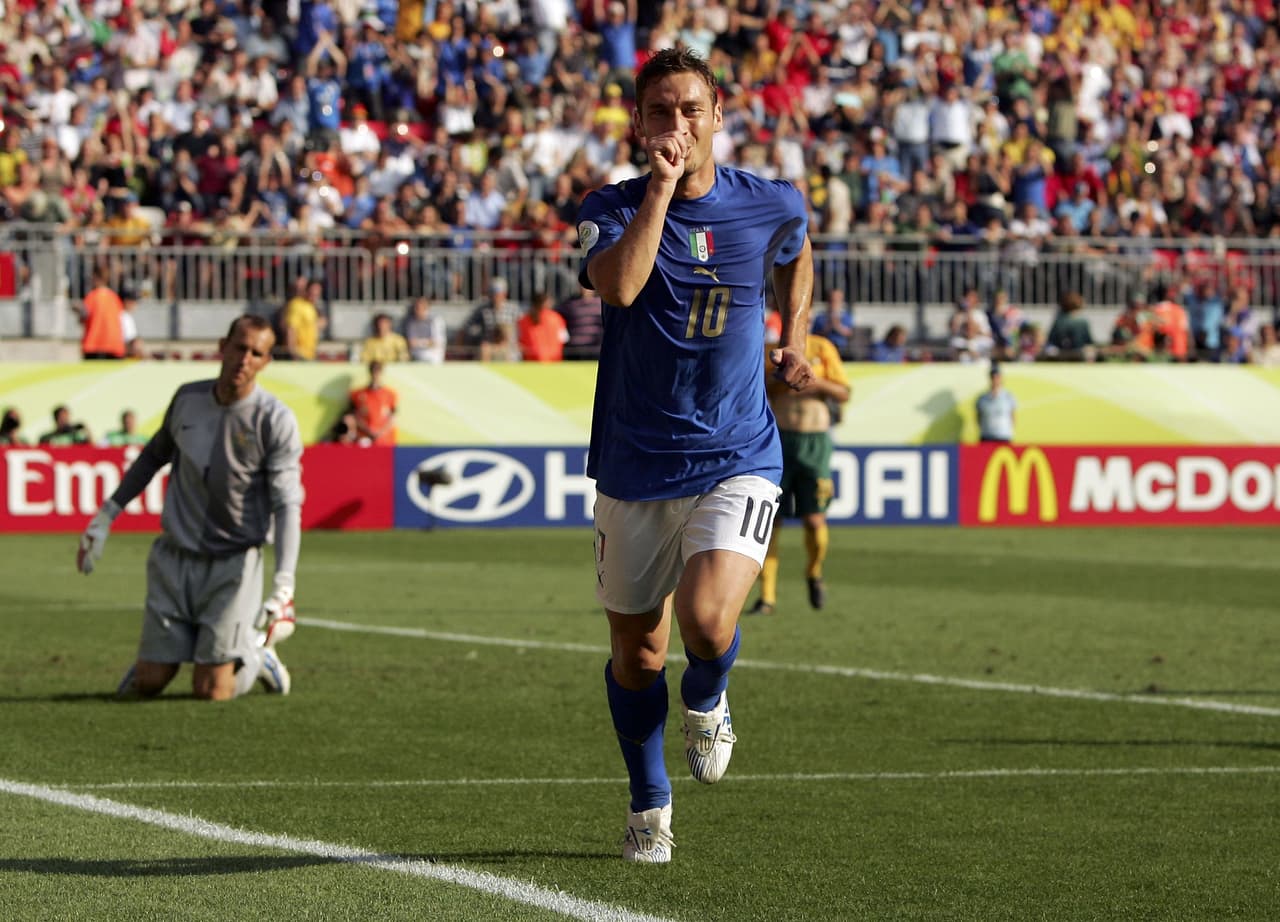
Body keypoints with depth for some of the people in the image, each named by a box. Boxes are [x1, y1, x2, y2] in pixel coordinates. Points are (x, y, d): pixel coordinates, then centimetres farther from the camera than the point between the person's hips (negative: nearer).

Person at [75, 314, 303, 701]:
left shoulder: (277, 421, -13)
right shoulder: (188, 399, 1)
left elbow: (287, 505, -19)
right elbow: (155, 454, 21)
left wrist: (283, 587, -30)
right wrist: (106, 515, 19)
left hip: (233, 565, -4)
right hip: (174, 558, 4)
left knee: (212, 691, -7)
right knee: (147, 684, 1)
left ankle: (256, 654, 24)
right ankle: (152, 659, 36)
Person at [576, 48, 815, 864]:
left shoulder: (772, 206, 0)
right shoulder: (614, 208, -6)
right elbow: (619, 284, -29)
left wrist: (795, 338, 15)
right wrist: (662, 184, -26)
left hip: (736, 462, -1)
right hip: (635, 466, 1)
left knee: (707, 619, -24)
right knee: (636, 649, 11)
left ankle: (708, 702, 11)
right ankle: (651, 805, 33)